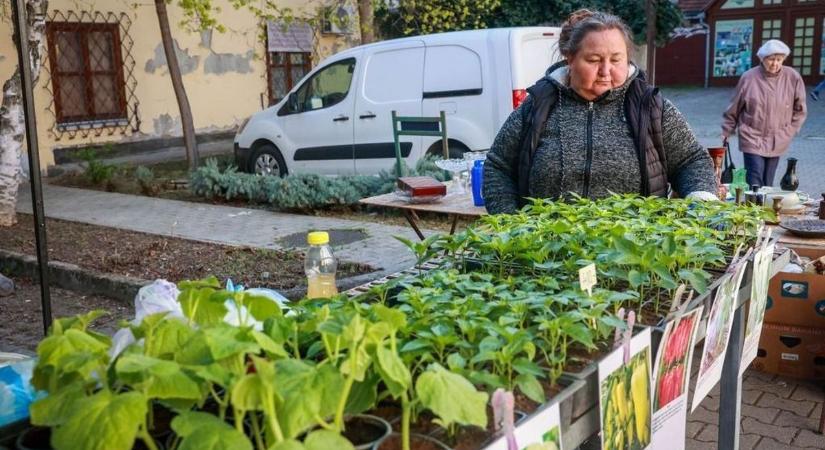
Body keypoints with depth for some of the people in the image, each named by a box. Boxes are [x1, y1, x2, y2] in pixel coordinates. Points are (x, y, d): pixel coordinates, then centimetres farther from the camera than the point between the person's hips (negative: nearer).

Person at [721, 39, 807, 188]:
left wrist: (789, 131, 3)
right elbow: (733, 109, 3)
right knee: (754, 183, -9)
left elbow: (799, 110, 7)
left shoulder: (793, 78, -4)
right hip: (752, 139, -2)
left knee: (767, 184, 10)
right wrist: (726, 132, 7)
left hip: (777, 142, 2)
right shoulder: (749, 78, -8)